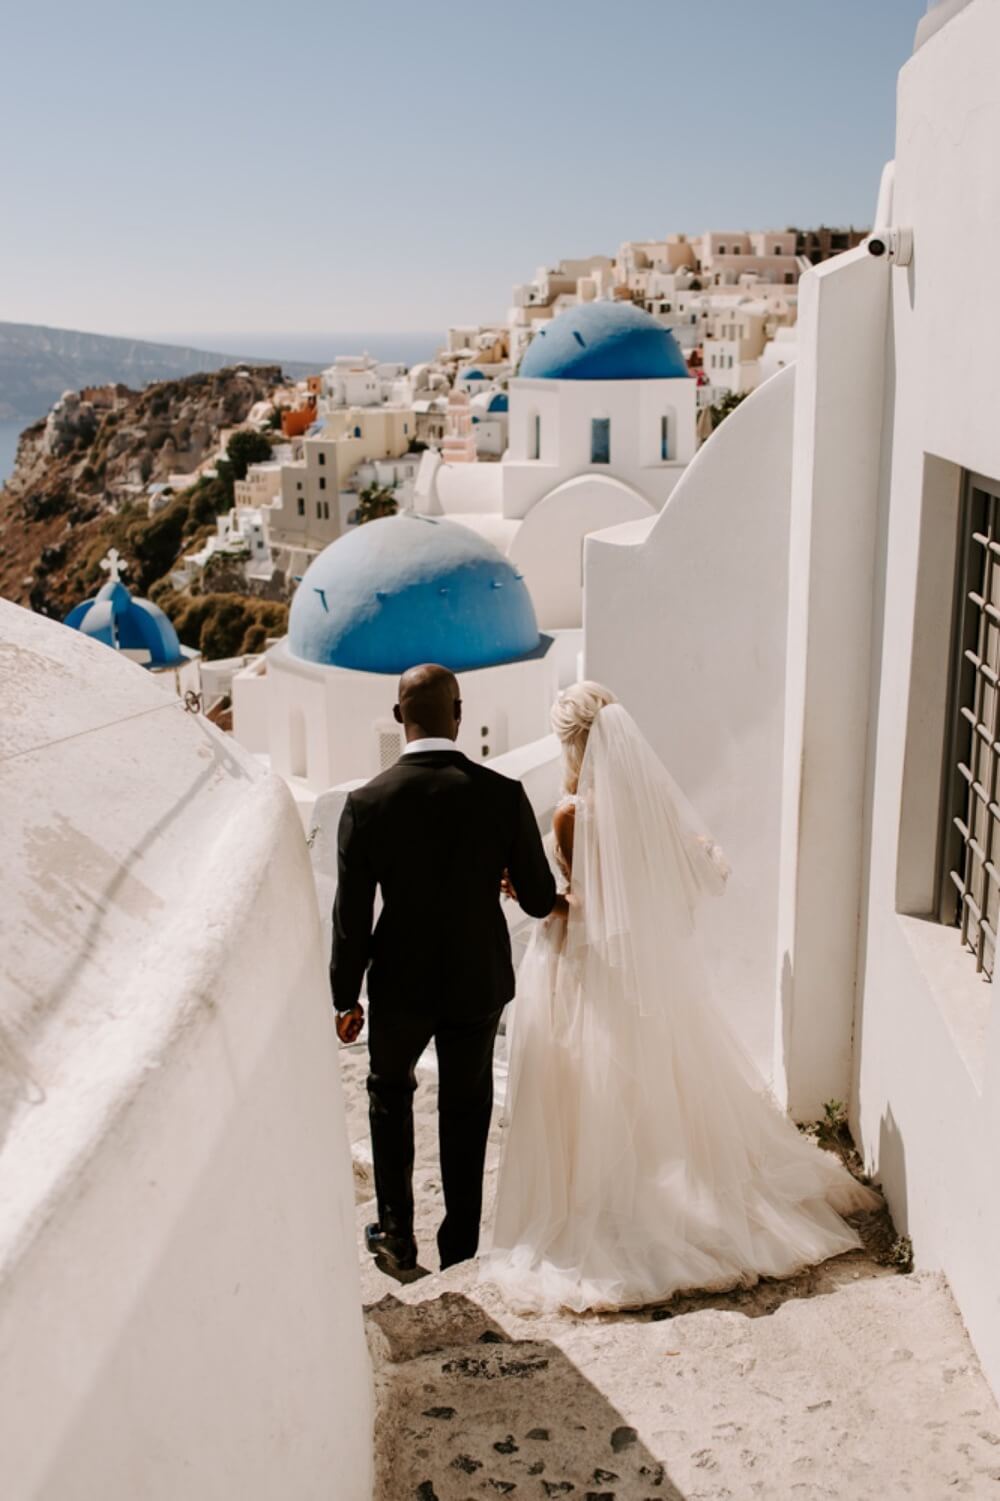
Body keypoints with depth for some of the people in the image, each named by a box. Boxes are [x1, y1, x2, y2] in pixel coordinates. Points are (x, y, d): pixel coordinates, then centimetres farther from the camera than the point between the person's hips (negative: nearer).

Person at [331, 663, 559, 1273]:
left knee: (390, 1092, 26)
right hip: (478, 981, 0)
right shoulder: (503, 794, -15)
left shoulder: (367, 803, -14)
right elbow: (540, 899, -8)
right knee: (466, 1109, 20)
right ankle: (461, 1245, 30)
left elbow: (351, 916, -9)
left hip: (400, 984, 0)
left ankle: (396, 1230, 28)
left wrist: (347, 997, 4)